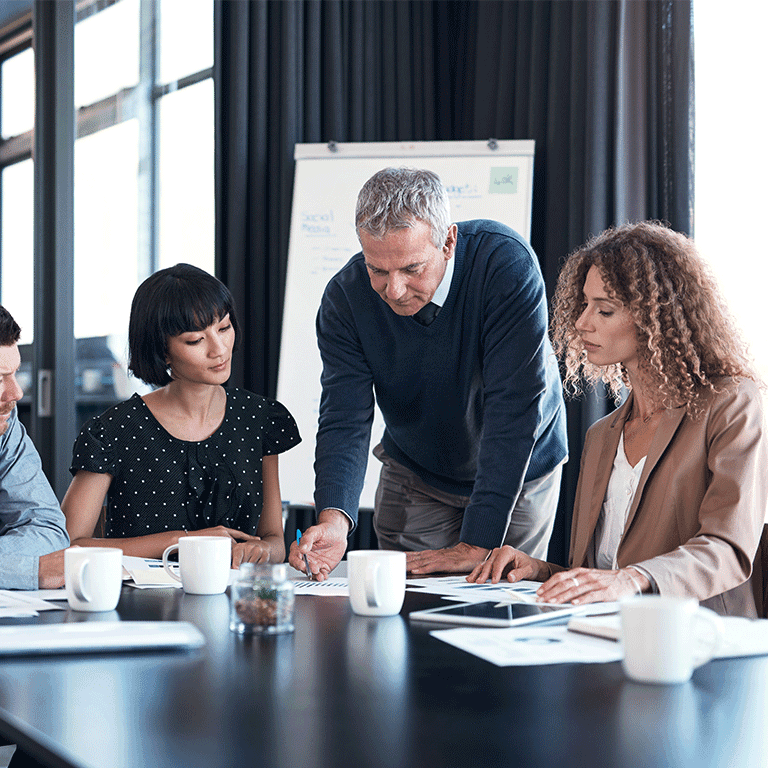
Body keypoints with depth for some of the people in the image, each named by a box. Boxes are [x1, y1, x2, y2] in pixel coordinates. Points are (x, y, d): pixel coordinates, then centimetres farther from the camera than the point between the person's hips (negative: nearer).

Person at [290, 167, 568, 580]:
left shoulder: (507, 264, -33)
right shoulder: (345, 297, -21)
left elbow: (513, 410, -35)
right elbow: (344, 418, -24)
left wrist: (475, 545, -38)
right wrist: (334, 519, -45)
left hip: (519, 473, -2)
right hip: (415, 475, 2)